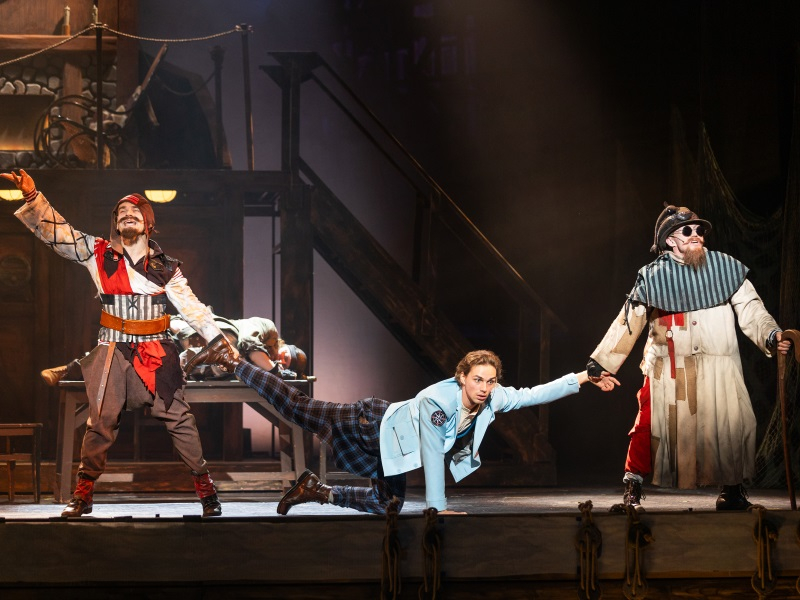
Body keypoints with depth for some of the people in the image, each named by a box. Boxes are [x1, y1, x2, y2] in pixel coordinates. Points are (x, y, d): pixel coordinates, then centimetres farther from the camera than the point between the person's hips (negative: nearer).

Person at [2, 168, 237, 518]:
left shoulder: (164, 266, 5)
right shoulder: (98, 253, 3)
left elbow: (191, 306, 4)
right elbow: (55, 231, -1)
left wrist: (219, 339, -4)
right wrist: (32, 196, -13)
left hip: (156, 351, 0)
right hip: (114, 351, 0)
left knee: (178, 418, -1)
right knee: (101, 421, -1)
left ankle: (205, 489, 8)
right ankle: (83, 495, 8)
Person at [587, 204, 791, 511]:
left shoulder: (726, 268, 5)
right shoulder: (652, 278, 4)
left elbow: (751, 311, 2)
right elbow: (626, 324, 9)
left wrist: (770, 336, -17)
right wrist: (600, 362, 8)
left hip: (717, 368, 1)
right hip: (667, 371, 0)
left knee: (733, 427, -6)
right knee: (649, 426, -5)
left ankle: (732, 489, 11)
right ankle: (632, 490, 8)